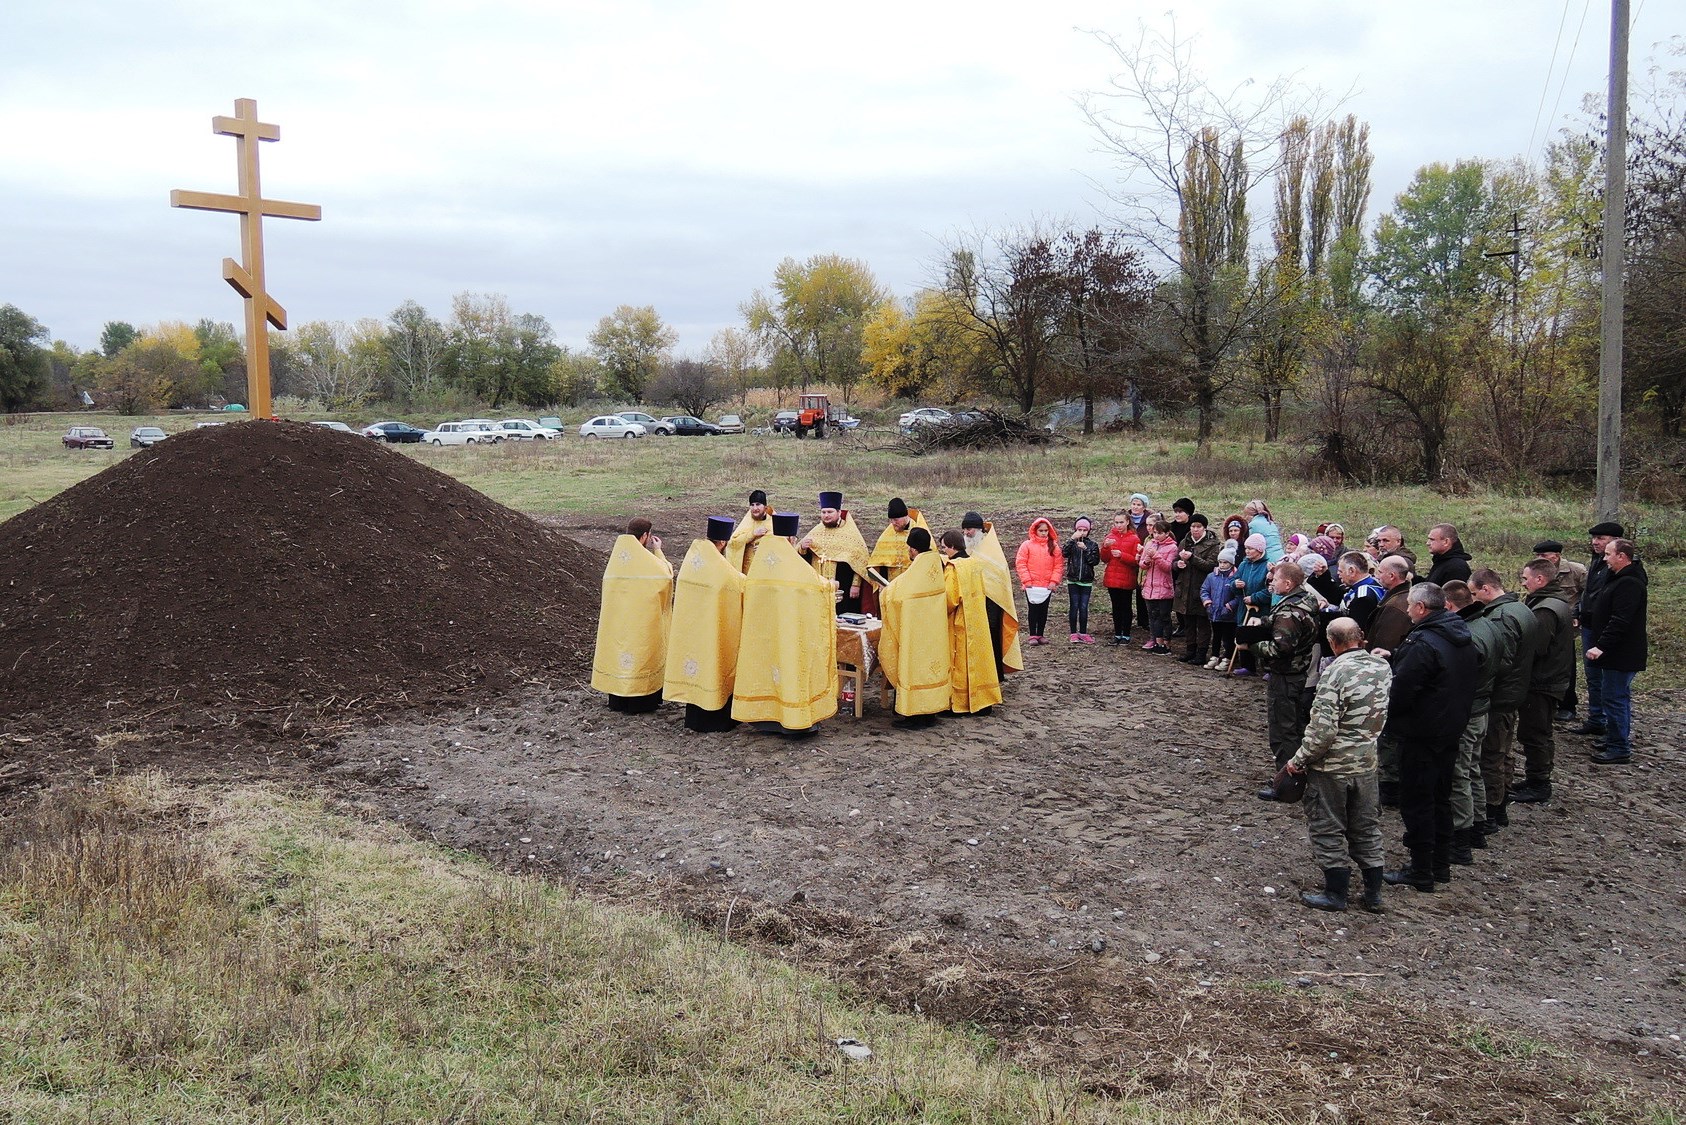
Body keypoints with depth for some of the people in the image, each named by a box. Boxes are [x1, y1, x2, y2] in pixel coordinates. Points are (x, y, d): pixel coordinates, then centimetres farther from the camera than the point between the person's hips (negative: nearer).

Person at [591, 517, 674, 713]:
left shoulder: (616, 556, -1)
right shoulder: (648, 560, -18)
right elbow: (666, 573, -1)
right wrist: (658, 550, 11)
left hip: (616, 620, 5)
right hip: (643, 621, -5)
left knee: (619, 646, 16)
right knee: (641, 652, 8)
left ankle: (618, 700, 24)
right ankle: (641, 700, 15)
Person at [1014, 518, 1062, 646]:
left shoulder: (1053, 546, 3)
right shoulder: (1027, 545, -4)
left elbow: (1058, 565, 3)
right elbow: (1020, 563, -6)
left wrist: (1054, 581, -6)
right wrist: (1026, 580, -11)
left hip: (1047, 586, 2)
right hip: (1031, 586, -2)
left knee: (1043, 610, 8)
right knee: (1033, 610, 2)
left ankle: (1040, 634, 17)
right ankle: (1032, 635, 7)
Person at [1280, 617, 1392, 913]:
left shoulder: (1336, 672, -22)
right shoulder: (1383, 667, -1)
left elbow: (1322, 729, -23)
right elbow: (1382, 718, 11)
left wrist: (1299, 760, -13)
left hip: (1332, 766, -7)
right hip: (1368, 764, 7)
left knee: (1328, 829, 8)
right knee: (1366, 828, 18)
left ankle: (1336, 893, 16)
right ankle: (1373, 894, 26)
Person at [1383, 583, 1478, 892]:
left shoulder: (1423, 643, -23)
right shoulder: (1463, 638, 6)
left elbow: (1400, 690, -23)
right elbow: (1468, 686, 14)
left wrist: (1387, 715, -5)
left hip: (1422, 735, -9)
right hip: (1452, 729, 9)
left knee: (1417, 801, 0)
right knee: (1440, 798, 18)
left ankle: (1421, 872, 7)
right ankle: (1441, 866, 28)